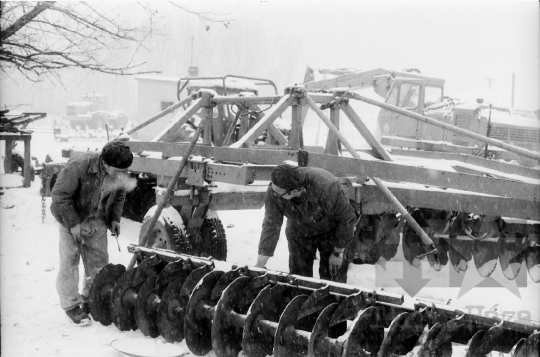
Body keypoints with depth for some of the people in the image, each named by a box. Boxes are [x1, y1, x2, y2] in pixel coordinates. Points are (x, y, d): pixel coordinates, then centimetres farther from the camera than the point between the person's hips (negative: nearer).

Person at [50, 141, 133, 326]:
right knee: (70, 259, -4)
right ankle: (71, 304, 7)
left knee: (98, 260, 6)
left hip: (97, 220, 5)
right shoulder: (78, 166, -32)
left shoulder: (119, 173, -13)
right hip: (72, 218, -5)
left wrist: (115, 218, -2)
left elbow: (119, 195, 8)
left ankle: (91, 301, 22)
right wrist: (73, 224, -25)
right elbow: (60, 195, -25)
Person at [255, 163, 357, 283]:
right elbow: (270, 226, -22)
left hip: (330, 231, -3)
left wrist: (338, 253, -16)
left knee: (334, 280, 0)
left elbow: (347, 218, -25)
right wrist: (259, 266, -23)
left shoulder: (326, 188, -39)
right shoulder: (273, 192, -29)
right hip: (299, 232, 3)